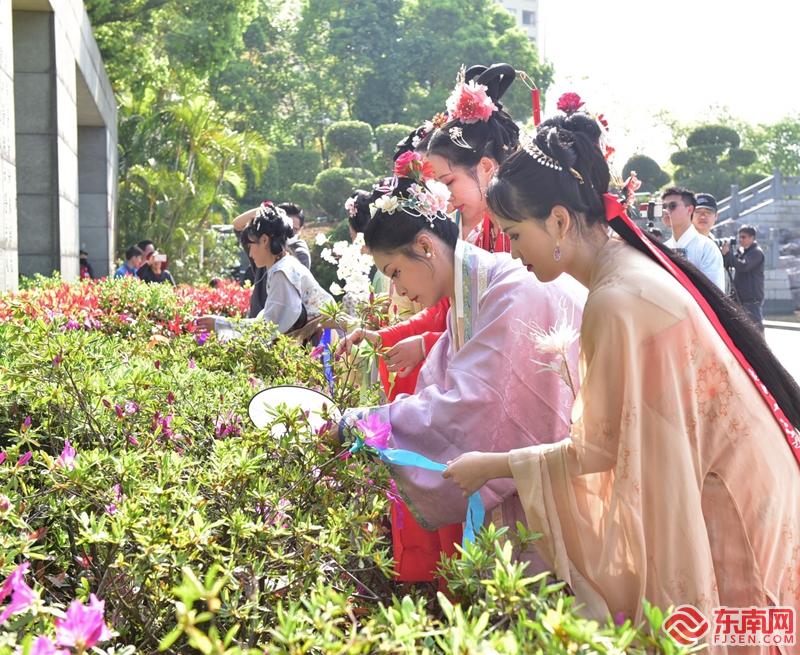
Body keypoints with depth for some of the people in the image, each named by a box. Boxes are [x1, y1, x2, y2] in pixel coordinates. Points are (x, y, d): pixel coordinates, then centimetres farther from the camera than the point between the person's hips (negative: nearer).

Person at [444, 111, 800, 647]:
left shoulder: (616, 301, -24)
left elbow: (601, 447, -16)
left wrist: (493, 466, -7)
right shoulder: (631, 263, 4)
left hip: (724, 507, -9)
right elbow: (625, 420, 11)